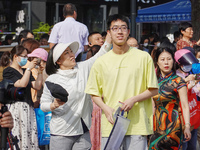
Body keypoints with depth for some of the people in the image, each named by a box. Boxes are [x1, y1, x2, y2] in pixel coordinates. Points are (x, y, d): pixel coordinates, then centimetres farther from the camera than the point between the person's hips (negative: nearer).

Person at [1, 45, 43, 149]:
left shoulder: (25, 72, 20)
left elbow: (37, 86, 14)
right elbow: (22, 84, -16)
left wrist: (40, 72, 6)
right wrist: (29, 68, -12)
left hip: (28, 108, 7)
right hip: (16, 107, -7)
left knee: (31, 135, -1)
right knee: (18, 136, -12)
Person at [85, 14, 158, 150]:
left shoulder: (144, 57, 4)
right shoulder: (101, 62, 8)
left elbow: (153, 90, 5)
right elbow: (94, 93, 12)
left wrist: (134, 99, -11)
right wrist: (106, 108, -7)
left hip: (137, 123, -1)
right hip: (110, 123, 1)